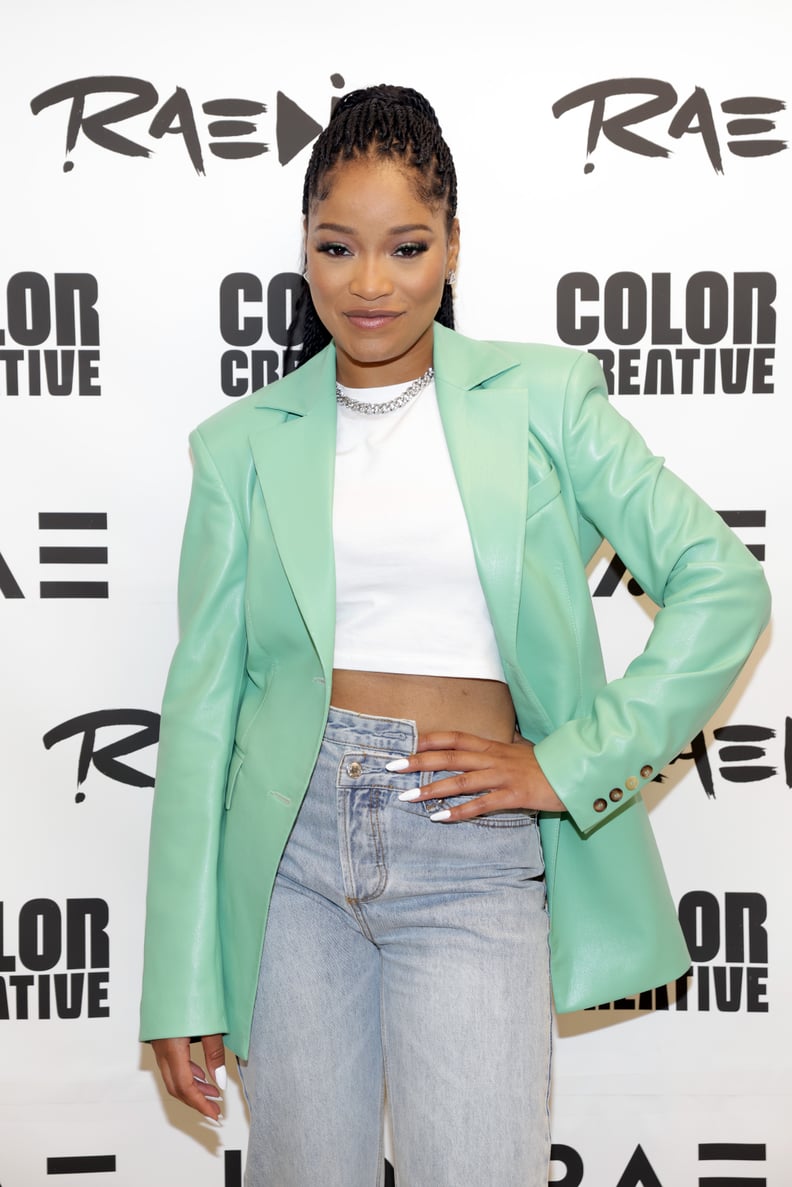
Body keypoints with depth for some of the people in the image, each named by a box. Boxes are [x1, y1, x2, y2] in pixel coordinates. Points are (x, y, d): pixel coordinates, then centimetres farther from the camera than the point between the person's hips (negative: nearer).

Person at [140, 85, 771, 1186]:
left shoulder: (541, 397, 3)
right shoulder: (245, 443, 5)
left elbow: (723, 583, 0)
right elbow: (202, 701, 3)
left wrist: (571, 764, -6)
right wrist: (182, 987, 1)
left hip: (472, 853, -1)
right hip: (291, 841, 2)